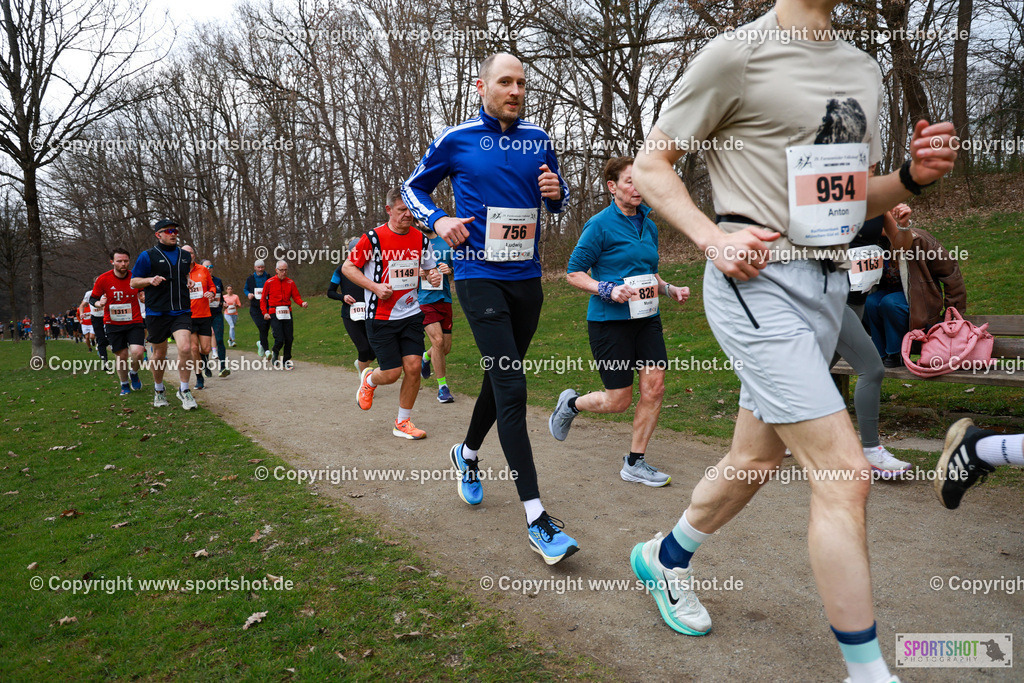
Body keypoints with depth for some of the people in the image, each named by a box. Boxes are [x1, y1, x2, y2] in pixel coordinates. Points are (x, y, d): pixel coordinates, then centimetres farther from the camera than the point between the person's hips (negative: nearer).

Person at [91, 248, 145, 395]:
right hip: (113, 324, 0)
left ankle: (134, 373, 14)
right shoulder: (103, 279, -5)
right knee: (121, 356, 3)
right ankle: (124, 384, 26)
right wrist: (99, 303, -17)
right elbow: (92, 298, 4)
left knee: (137, 352, -18)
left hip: (134, 322, 0)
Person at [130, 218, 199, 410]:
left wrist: (189, 283, 11)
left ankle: (184, 390, -1)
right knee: (160, 354, 8)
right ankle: (158, 390, 32)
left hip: (181, 311, 2)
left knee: (185, 348, -17)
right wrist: (150, 280, -15)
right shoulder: (148, 256, 0)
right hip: (156, 313, -2)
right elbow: (133, 282, 2)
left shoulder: (185, 255, 12)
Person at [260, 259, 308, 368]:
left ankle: (286, 360, 19)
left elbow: (296, 296, 3)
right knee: (279, 339, -11)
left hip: (287, 313, 3)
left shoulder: (290, 282, 8)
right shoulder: (269, 282, 1)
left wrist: (302, 303, -18)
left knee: (289, 338, 1)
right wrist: (265, 313, -3)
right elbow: (263, 299, 7)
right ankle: (275, 353, 22)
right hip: (274, 314, -3)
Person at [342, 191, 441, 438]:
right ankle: (368, 380, 34)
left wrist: (434, 275, -6)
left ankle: (402, 422, 14)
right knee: (392, 373, -5)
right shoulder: (373, 238, -9)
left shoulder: (421, 239, 4)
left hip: (411, 313, 4)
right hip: (380, 317, -4)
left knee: (413, 367, -5)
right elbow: (347, 267, -3)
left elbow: (429, 267, 19)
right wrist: (375, 287, -15)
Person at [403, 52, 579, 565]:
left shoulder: (538, 139, 9)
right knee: (512, 388, -14)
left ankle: (468, 455, 45)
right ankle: (536, 518, -11)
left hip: (526, 277, 5)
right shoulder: (454, 140, 0)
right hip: (479, 276, -5)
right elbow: (413, 187, 13)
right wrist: (438, 220, -6)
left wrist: (556, 192, -4)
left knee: (502, 377, 17)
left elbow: (558, 201, 20)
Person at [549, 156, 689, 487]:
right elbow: (574, 273, -8)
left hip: (646, 317, 6)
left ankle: (634, 463, 12)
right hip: (610, 321, -6)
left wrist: (671, 290, 6)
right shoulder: (600, 224, -9)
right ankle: (571, 404, 30)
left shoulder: (649, 226, 12)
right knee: (619, 400, -2)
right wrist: (609, 290, -22)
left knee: (654, 388, -3)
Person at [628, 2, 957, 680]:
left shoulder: (863, 70, 18)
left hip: (828, 288, 8)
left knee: (756, 459, 16)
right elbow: (650, 165, -3)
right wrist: (712, 237, -17)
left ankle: (665, 556, 40)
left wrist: (914, 175, 2)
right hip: (757, 282, -8)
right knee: (845, 470, -12)